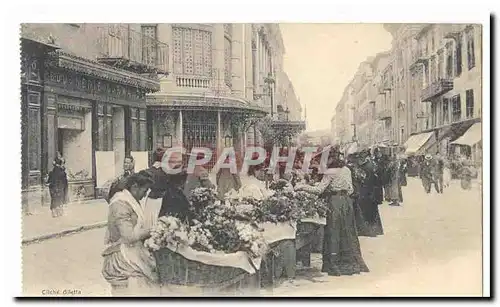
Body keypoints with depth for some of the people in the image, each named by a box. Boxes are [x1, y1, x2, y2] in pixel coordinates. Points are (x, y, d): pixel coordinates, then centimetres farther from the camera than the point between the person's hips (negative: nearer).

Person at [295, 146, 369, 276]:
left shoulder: (330, 172, -13)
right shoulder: (347, 170, 7)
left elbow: (319, 190, -16)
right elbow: (350, 190, 11)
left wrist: (302, 187, -11)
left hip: (334, 203, -7)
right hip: (346, 202, 7)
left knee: (334, 233, 1)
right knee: (347, 232, 13)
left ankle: (334, 266, 6)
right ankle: (351, 263, 20)